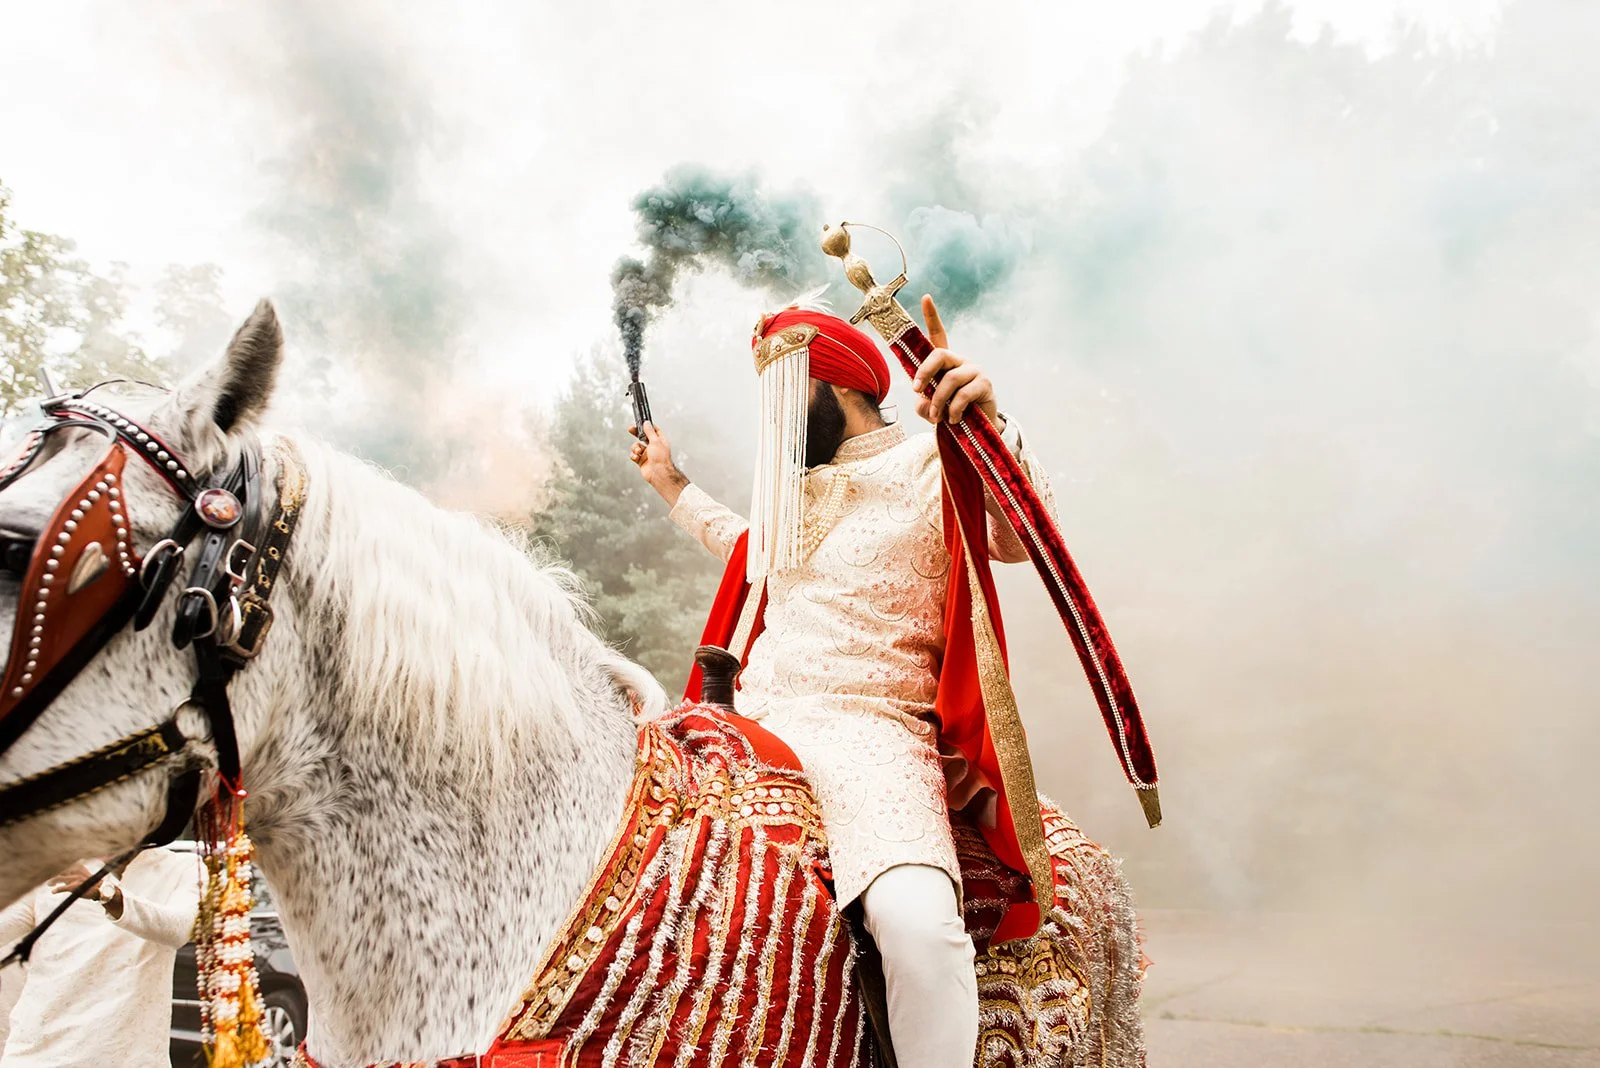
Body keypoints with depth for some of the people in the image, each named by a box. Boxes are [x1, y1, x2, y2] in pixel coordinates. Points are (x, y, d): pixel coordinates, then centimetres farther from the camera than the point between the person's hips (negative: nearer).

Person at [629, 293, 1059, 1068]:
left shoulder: (925, 469, 1)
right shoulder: (797, 490, 23)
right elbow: (741, 541, 44)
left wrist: (991, 430, -36)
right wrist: (669, 483, 52)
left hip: (867, 729, -8)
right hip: (753, 724, 8)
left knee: (916, 918, -35)